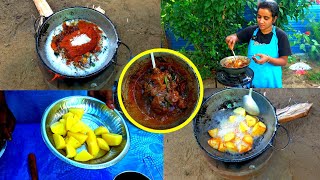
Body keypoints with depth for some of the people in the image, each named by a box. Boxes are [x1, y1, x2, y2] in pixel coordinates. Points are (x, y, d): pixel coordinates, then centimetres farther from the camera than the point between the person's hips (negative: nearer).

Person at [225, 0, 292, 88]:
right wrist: (232, 38, -19)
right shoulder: (252, 30, -6)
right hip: (251, 79, 2)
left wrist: (268, 59, -29)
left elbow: (284, 61, -10)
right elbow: (234, 37, 5)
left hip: (270, 81, -2)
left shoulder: (280, 35, -13)